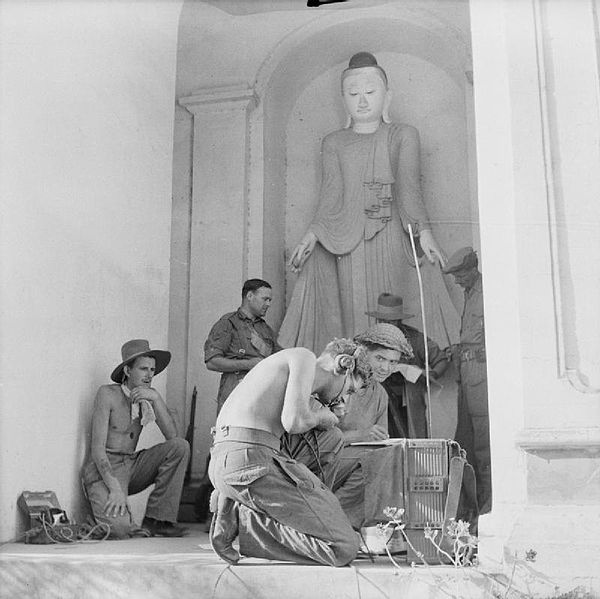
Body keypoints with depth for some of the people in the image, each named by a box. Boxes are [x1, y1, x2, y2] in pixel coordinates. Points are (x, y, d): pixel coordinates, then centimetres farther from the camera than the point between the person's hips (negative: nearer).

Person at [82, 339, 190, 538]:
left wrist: (156, 399, -17)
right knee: (120, 529, -29)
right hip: (104, 470, -6)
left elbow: (173, 437, -7)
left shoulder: (150, 396, 6)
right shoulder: (108, 393, -10)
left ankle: (156, 520, -11)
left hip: (132, 466, 6)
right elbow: (97, 449, -16)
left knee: (180, 447, -15)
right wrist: (115, 488, -27)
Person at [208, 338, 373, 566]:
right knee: (344, 547, -11)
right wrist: (320, 416, 8)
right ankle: (245, 521, -9)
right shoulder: (305, 356, 1)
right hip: (252, 459, -10)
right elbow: (294, 421, -13)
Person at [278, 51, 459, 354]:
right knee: (352, 312, -8)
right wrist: (311, 235, -10)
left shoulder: (404, 136, 15)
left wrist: (423, 231, -14)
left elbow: (408, 188, 2)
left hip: (392, 238, -1)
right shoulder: (333, 142, 18)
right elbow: (331, 194, 6)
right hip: (346, 240, 1)